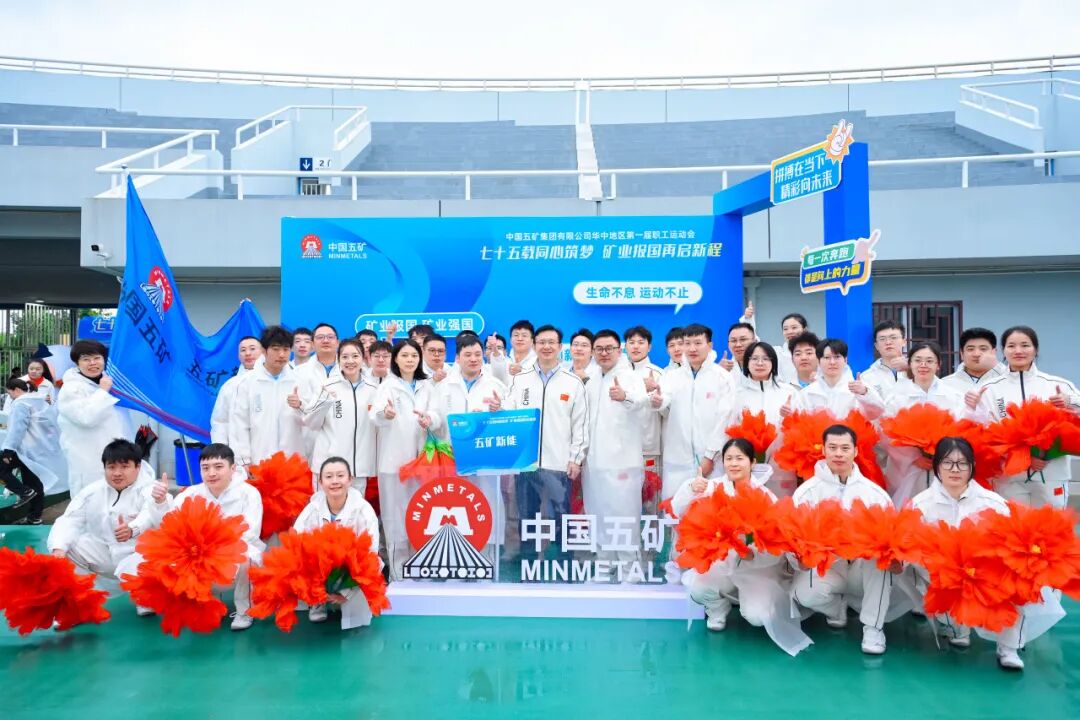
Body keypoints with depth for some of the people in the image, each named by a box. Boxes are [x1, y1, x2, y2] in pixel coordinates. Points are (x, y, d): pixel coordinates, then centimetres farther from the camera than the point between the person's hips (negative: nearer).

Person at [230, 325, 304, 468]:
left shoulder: (299, 380, 4)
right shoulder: (248, 382, 1)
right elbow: (239, 424, 0)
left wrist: (301, 406, -17)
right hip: (259, 463, -1)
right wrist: (245, 460, -4)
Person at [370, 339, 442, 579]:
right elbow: (375, 416, -14)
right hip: (395, 458, -3)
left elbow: (437, 417, 1)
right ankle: (398, 573, 5)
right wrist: (385, 413, -38)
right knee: (397, 516, -2)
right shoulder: (387, 386, 4)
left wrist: (429, 419, -23)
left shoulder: (427, 386, 14)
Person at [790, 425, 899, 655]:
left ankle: (873, 626, -18)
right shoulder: (807, 491, -1)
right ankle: (838, 606, 6)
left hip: (863, 569, 1)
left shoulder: (874, 493, 2)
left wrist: (896, 558, -28)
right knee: (804, 592, -32)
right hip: (824, 567, -1)